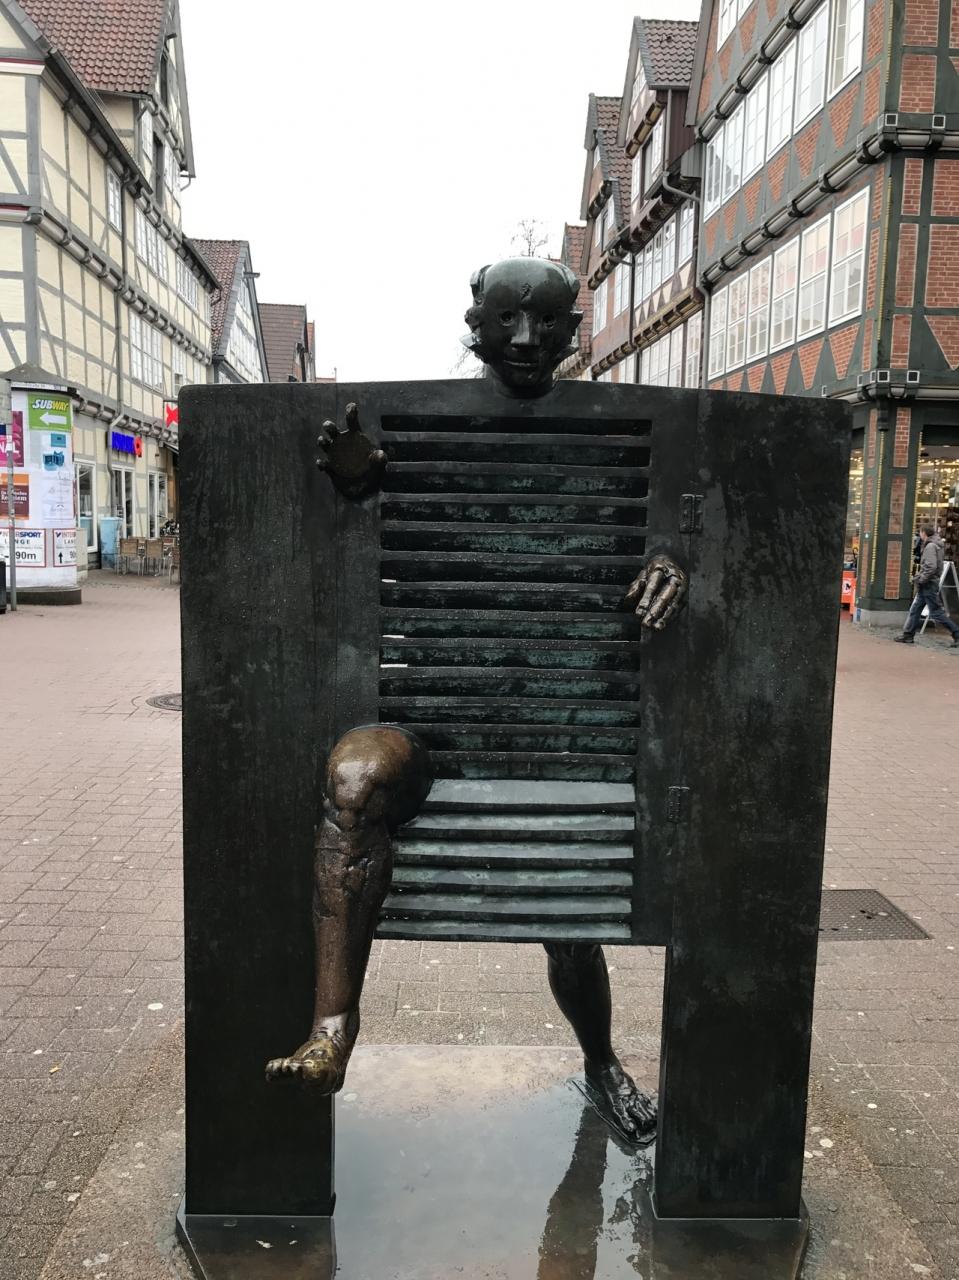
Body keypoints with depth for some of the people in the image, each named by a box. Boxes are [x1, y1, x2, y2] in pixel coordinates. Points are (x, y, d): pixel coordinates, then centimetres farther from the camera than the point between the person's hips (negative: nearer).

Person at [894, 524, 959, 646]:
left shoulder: (930, 546, -16)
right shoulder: (935, 545, 14)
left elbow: (931, 567, -24)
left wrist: (920, 579, -17)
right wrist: (919, 574, 11)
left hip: (929, 584, -10)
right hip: (925, 585, 10)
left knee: (936, 612, -5)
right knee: (914, 610, 12)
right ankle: (908, 635, 15)